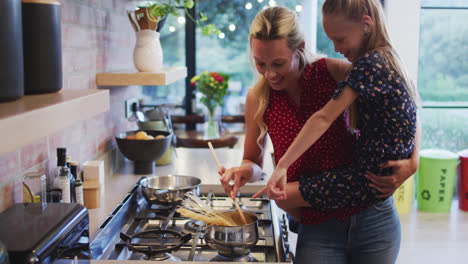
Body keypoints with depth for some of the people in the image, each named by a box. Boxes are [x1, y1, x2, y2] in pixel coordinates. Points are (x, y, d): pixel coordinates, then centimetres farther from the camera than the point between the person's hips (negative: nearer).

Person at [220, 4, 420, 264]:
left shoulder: (334, 72, -12)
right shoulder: (258, 99, -5)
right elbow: (254, 162, 7)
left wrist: (412, 161, -15)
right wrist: (246, 170, -17)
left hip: (372, 215, 0)